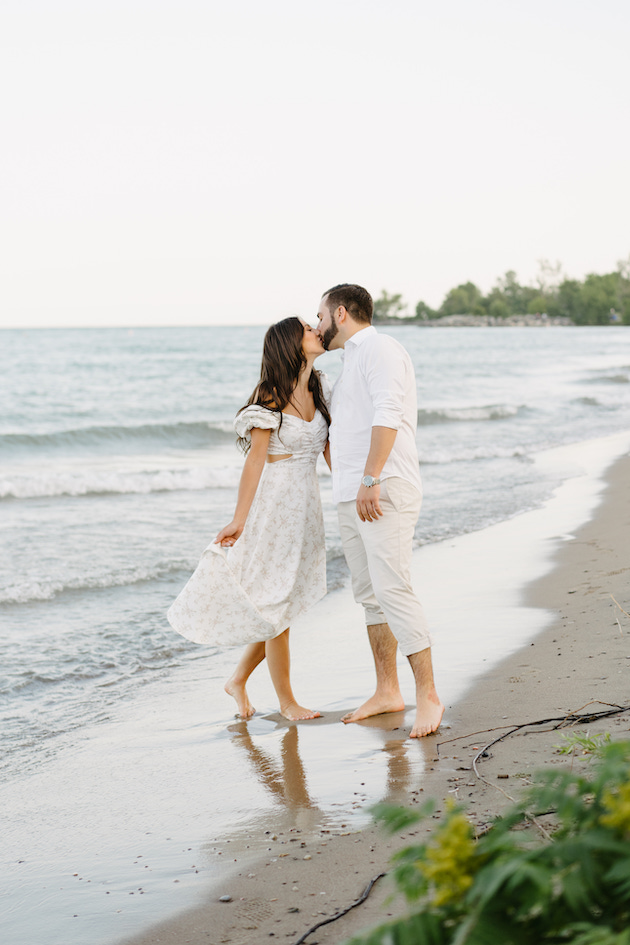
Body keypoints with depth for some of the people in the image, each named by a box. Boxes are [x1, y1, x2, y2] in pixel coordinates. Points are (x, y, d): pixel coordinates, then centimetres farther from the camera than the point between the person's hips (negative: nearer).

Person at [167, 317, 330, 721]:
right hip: (274, 502, -7)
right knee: (276, 604, 2)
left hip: (306, 506, 8)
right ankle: (286, 700, 13)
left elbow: (329, 446, 12)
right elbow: (256, 459, -12)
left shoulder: (319, 388, 8)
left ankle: (239, 680, 28)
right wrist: (239, 519, -11)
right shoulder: (270, 400, -13)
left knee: (285, 604, 12)